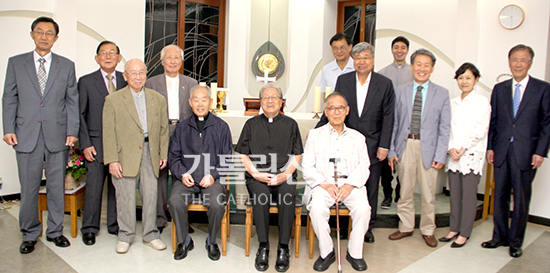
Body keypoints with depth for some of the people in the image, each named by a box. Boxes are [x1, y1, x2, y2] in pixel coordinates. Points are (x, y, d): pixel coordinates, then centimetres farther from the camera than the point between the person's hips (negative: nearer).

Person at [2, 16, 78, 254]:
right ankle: (30, 234, 21)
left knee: (57, 186, 7)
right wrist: (8, 129, -2)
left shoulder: (66, 66, 9)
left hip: (57, 136, 0)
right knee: (28, 188, 5)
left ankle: (55, 231, 23)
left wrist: (72, 131, -1)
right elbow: (9, 99, 8)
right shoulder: (16, 63, 9)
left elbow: (72, 101, 6)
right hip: (26, 136, 0)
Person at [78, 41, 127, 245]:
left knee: (117, 185, 8)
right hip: (96, 144, -2)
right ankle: (89, 229, 16)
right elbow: (80, 115, 1)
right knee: (94, 186, 1)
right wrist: (85, 144, -7)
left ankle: (115, 224, 24)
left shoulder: (126, 81, 8)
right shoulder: (86, 82, 4)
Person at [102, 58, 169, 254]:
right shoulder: (113, 100, 2)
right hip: (126, 155, -2)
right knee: (126, 196, 3)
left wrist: (163, 154, 7)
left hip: (150, 152, 3)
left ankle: (150, 235, 21)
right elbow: (109, 133, -2)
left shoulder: (158, 99, 11)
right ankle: (125, 236, 20)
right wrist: (112, 160, -8)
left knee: (151, 194, 6)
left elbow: (163, 129, 13)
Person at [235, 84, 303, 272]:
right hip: (257, 177, 0)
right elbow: (244, 155, 11)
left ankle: (283, 248, -23)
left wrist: (286, 174, -8)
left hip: (284, 177, 0)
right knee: (260, 195, -32)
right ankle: (263, 247, -22)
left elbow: (297, 155, 10)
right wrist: (256, 174, -5)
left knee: (288, 195, -32)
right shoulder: (251, 124, 16)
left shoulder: (290, 124, 16)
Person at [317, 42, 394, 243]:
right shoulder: (343, 80, 3)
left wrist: (384, 146, -5)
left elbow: (388, 117, -1)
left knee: (370, 188, 9)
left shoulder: (385, 84, -1)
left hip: (372, 146, 0)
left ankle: (367, 227, 26)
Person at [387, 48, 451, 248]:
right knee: (405, 191, 10)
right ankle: (406, 227, 26)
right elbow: (393, 123, 6)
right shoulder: (400, 91, 6)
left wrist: (440, 155, -5)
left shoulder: (442, 94, 4)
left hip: (428, 148, -1)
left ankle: (428, 231, 24)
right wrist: (391, 150, 0)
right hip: (405, 147, 1)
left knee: (428, 194, 7)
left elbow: (444, 127, 2)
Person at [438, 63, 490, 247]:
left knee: (468, 194, -1)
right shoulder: (453, 103, 13)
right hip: (453, 155, 4)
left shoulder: (482, 102, -1)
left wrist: (462, 149, -12)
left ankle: (464, 233, 8)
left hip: (472, 155, -4)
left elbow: (480, 130, -8)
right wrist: (451, 149, -6)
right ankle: (454, 229, 19)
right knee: (454, 194, 9)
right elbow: (447, 128, 9)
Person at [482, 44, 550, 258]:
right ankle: (499, 237, 24)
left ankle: (515, 242, 20)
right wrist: (490, 147, 4)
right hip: (501, 151, 3)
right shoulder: (499, 89, 9)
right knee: (500, 196, 10)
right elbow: (493, 120, 10)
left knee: (521, 199, 5)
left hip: (526, 153, -3)